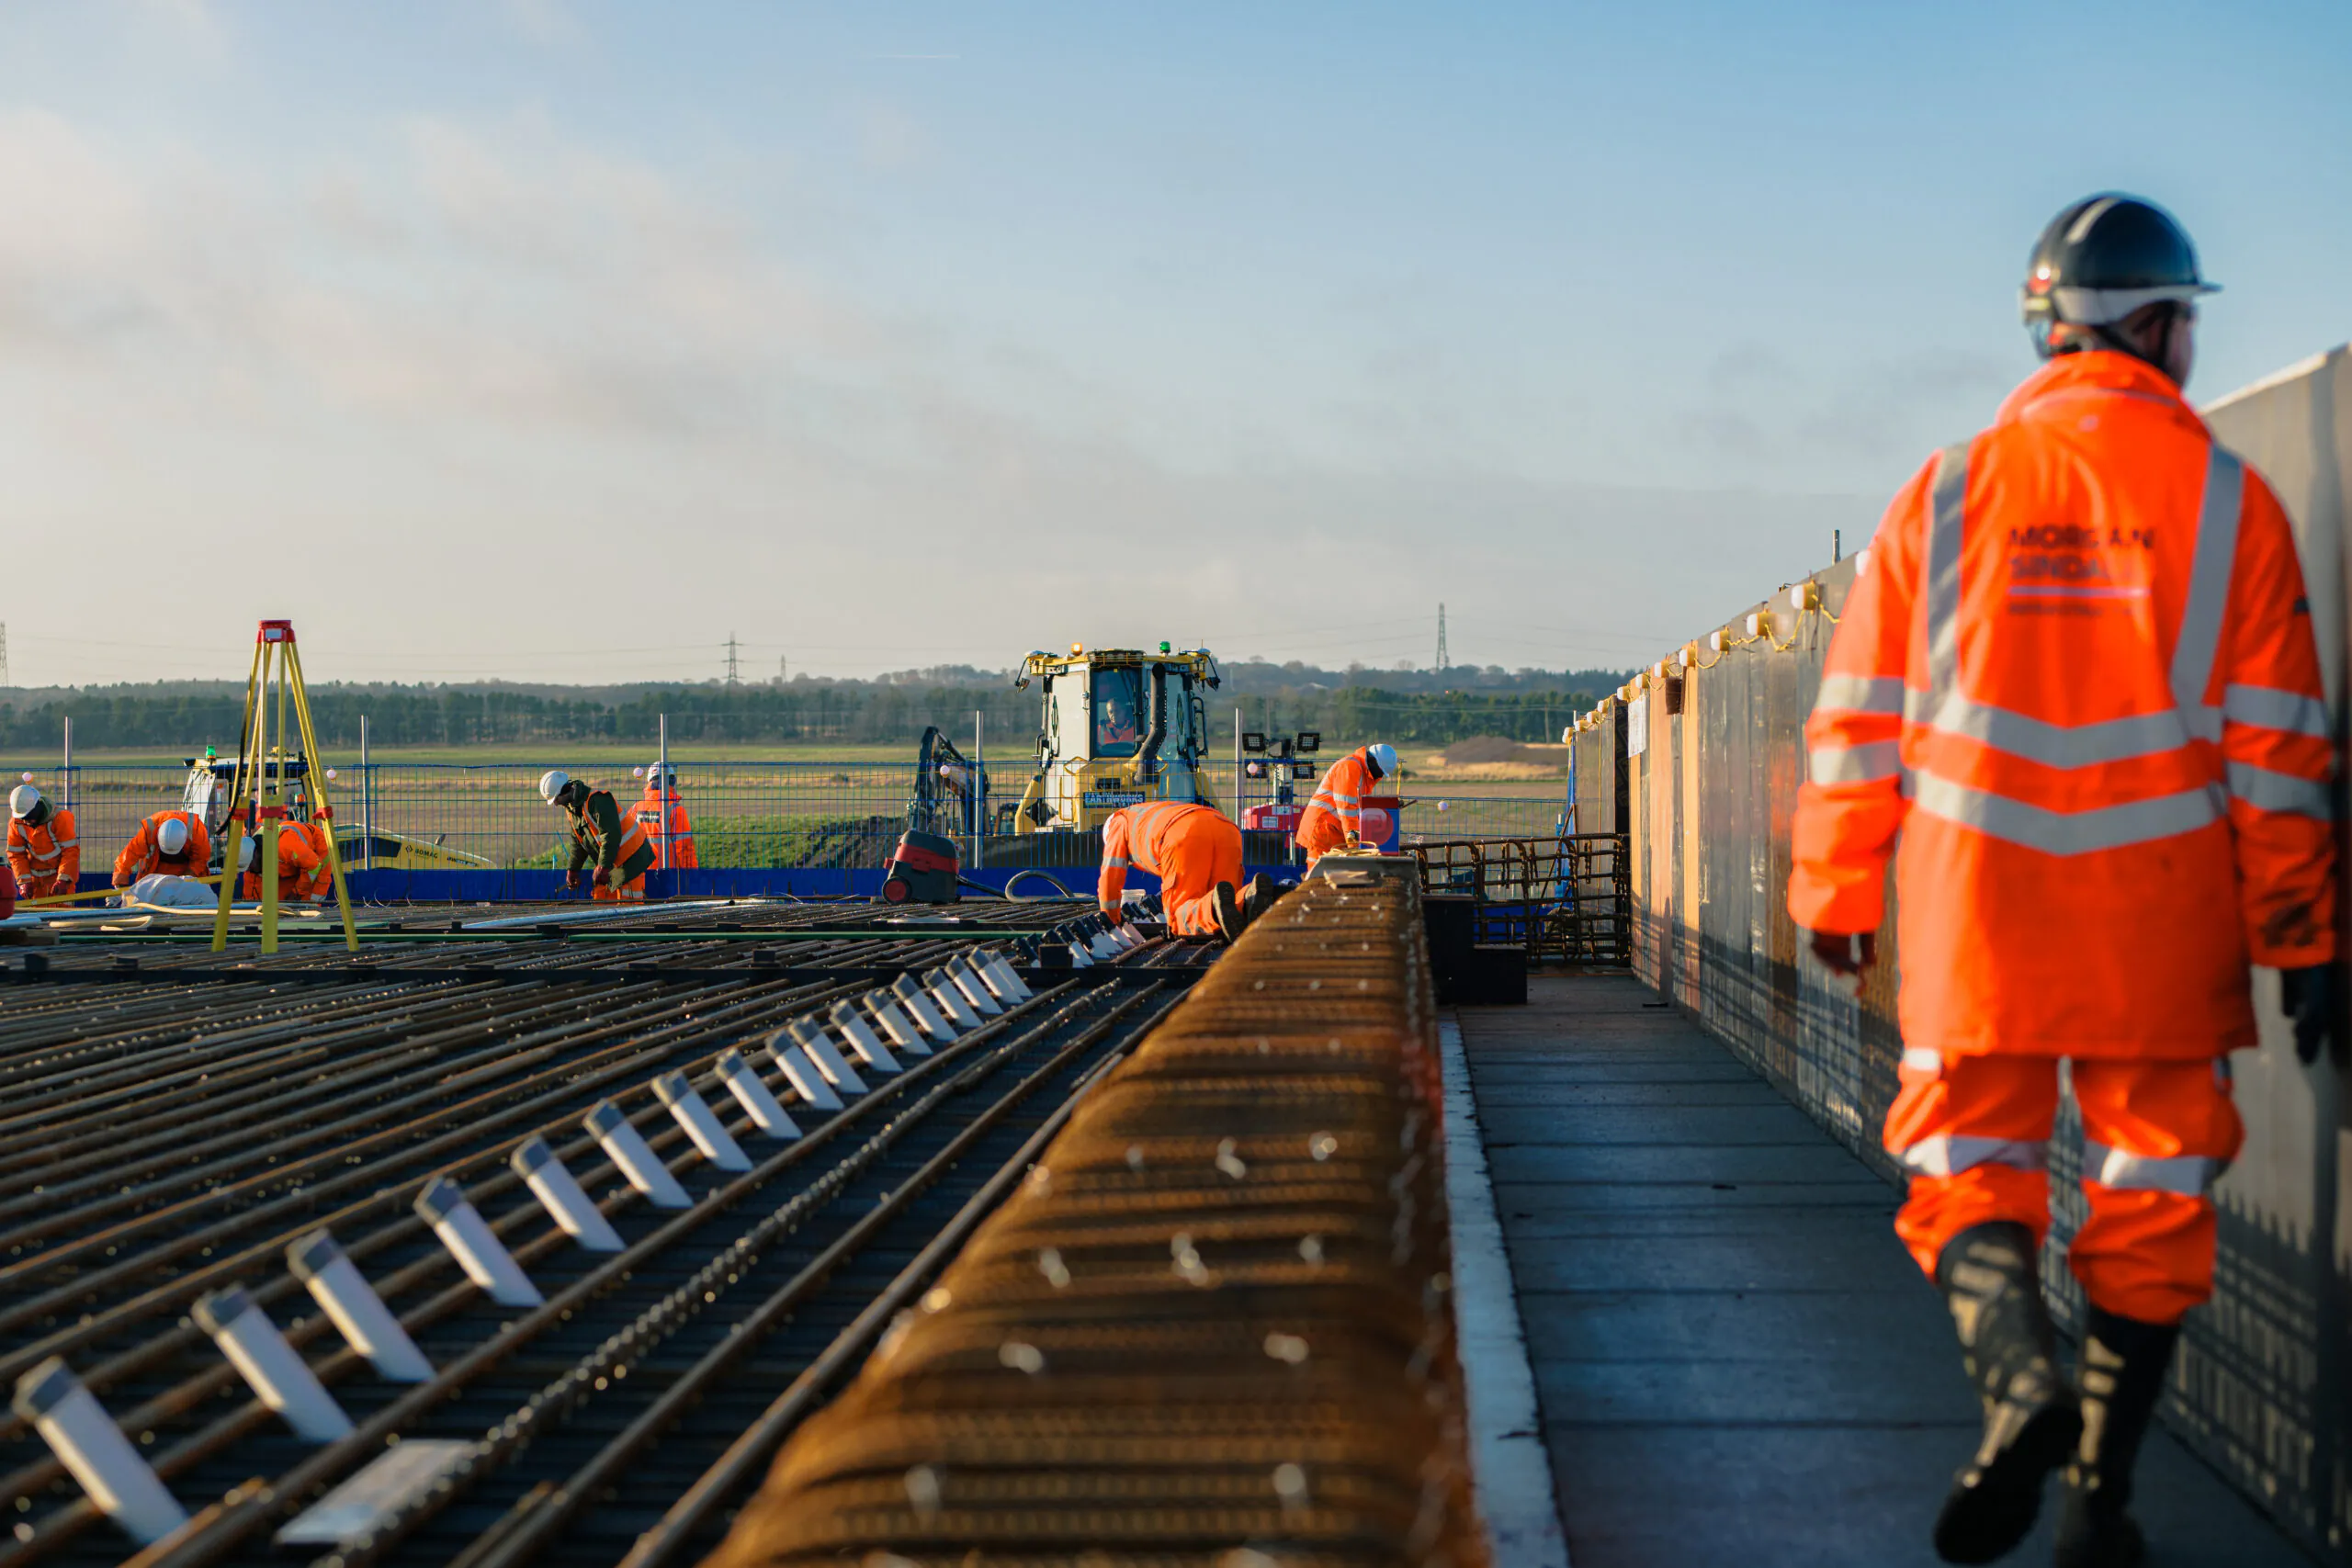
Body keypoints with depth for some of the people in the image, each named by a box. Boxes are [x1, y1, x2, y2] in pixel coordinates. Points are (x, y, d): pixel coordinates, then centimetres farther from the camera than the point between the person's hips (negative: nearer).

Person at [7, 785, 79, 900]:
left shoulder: (60, 818, -20)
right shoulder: (16, 823, -6)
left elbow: (71, 851, -19)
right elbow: (16, 854, 0)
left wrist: (63, 880, -24)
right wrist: (24, 881, -11)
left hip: (60, 872, -4)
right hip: (35, 876, 4)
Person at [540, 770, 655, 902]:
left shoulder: (598, 800, -22)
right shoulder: (571, 808, 9)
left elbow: (612, 835, -27)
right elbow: (577, 842, 20)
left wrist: (603, 866, -27)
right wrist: (572, 869, 17)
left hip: (631, 858, -10)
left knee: (627, 903, -13)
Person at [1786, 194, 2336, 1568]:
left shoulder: (1950, 490, 3)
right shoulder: (2225, 499, -1)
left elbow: (1858, 718, 6)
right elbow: (2276, 744, -2)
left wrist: (1838, 891, 15)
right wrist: (2302, 935, 4)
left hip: (1978, 899, 1)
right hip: (2161, 915, 0)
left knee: (1969, 1158, 10)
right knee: (2152, 1187, 10)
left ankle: (2019, 1375, -17)